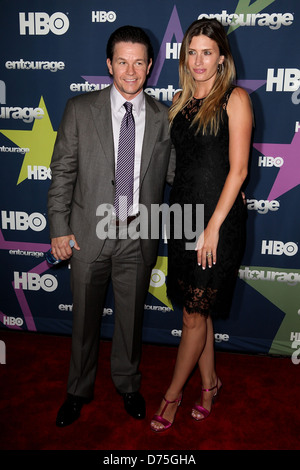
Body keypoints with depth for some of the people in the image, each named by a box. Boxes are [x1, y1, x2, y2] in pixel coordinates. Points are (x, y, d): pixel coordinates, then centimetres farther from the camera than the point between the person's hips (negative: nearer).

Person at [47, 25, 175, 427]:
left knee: (131, 316, 17)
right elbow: (62, 172, -2)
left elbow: (174, 175, 6)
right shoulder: (80, 110, -2)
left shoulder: (164, 118, 1)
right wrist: (59, 228, -6)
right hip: (89, 233, 0)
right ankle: (79, 390, 38)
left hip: (139, 236, 1)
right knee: (84, 317, 15)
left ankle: (128, 384, 43)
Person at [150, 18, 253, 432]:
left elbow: (238, 169, -12)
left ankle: (172, 394, 20)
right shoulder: (180, 101, 12)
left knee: (195, 314, 2)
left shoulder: (235, 99, -6)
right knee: (196, 308, 14)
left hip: (219, 216, -6)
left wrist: (214, 226, -16)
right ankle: (209, 380, 33)